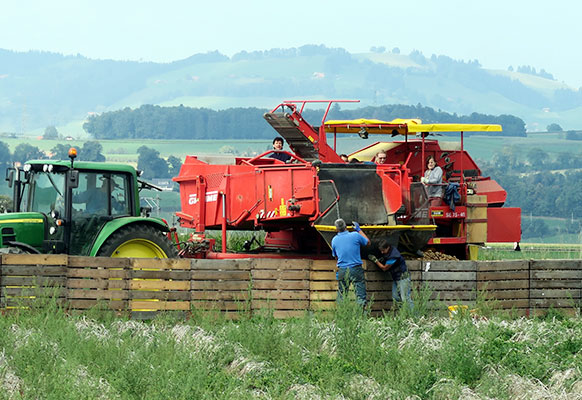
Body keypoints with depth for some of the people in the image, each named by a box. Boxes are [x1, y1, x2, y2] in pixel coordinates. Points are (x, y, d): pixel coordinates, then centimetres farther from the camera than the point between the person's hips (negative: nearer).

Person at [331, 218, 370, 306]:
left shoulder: (334, 240, 0)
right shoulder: (355, 235, -7)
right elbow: (367, 242, 12)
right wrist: (359, 230, 20)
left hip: (342, 270, 2)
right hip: (356, 269, -2)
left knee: (341, 296, 9)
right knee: (360, 296, -2)